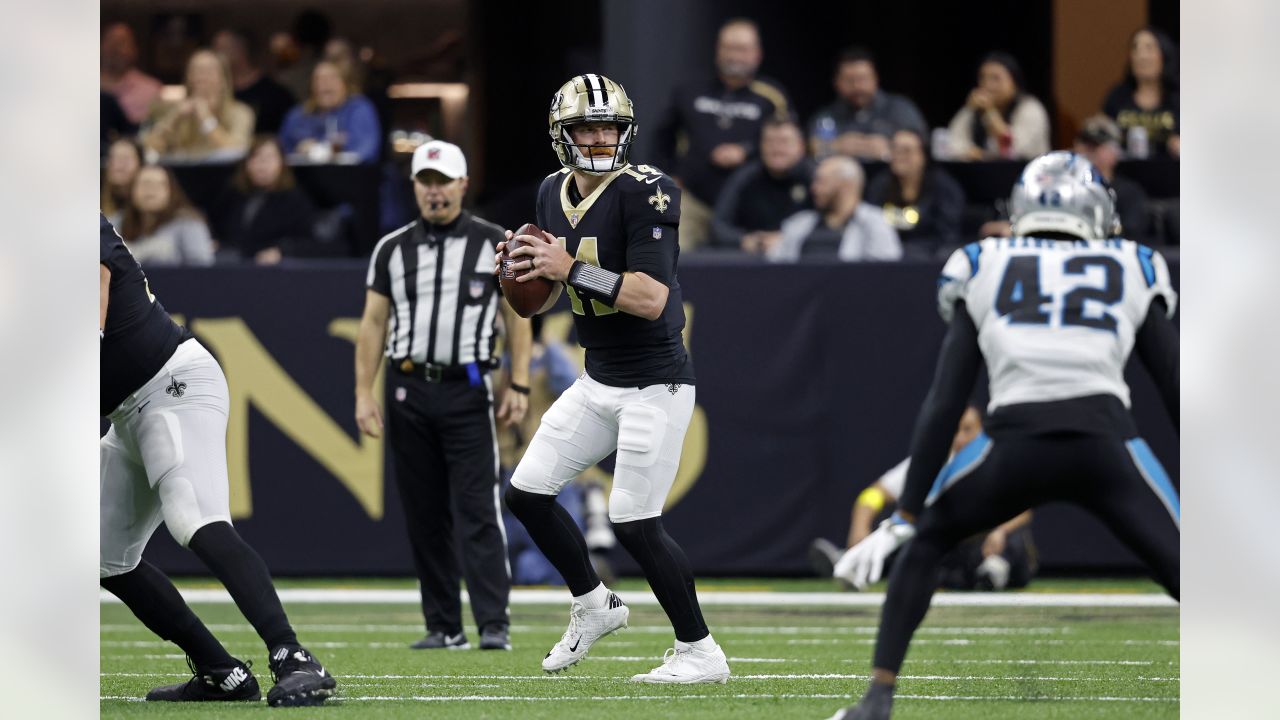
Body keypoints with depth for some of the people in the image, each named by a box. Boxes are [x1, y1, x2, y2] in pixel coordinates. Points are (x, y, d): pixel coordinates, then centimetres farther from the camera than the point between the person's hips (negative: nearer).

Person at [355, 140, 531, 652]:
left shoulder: (494, 244, 4)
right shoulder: (392, 249, 10)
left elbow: (517, 317, 5)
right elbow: (373, 323, 10)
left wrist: (519, 385, -4)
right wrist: (363, 393, 3)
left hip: (467, 390, -3)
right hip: (408, 389, 3)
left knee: (477, 512, -10)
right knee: (424, 516, 4)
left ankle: (494, 624, -14)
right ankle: (444, 627, 8)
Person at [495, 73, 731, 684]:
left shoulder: (645, 193, -18)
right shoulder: (554, 194, 5)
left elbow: (651, 298, -26)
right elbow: (543, 297, 16)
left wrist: (573, 269, -28)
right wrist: (520, 271, -6)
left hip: (654, 386, -8)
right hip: (598, 382, 8)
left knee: (634, 521, -9)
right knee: (526, 493, 7)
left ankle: (701, 653, 4)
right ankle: (593, 606, 27)